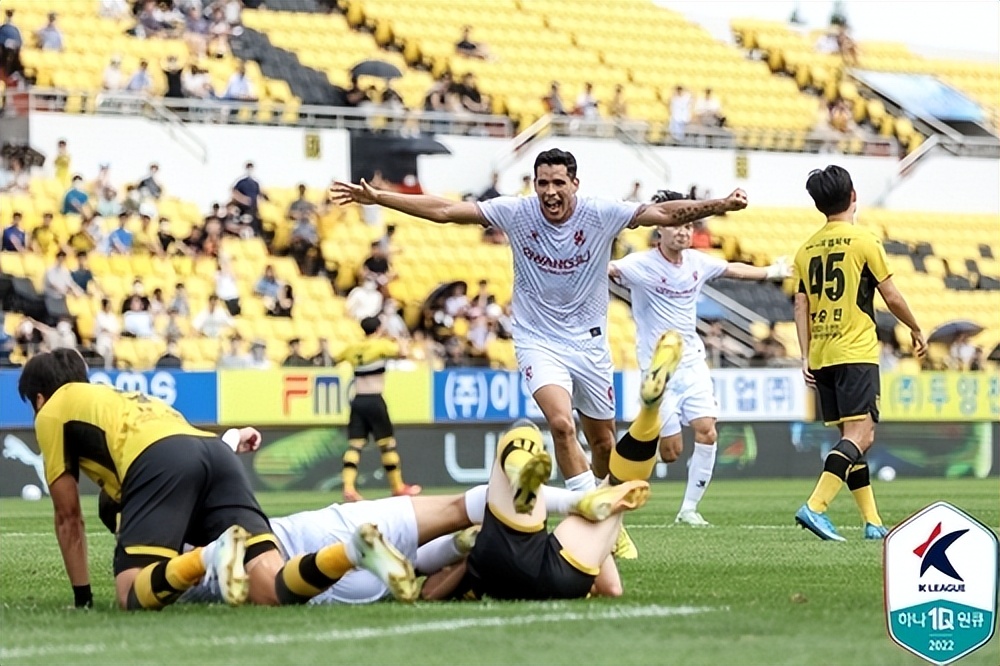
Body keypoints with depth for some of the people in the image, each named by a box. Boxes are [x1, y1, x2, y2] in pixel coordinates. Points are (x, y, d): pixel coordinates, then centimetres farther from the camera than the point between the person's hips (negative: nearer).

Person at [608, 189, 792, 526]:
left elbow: (733, 269, 24)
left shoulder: (697, 262, 5)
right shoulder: (642, 265, -13)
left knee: (707, 432, -10)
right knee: (670, 451, -8)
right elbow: (609, 269, -30)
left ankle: (689, 508, 3)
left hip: (693, 362, 5)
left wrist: (771, 271, 38)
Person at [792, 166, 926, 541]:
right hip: (856, 354, -7)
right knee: (860, 435, -11)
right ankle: (815, 507, -28)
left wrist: (806, 357, 11)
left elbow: (801, 306, 9)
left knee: (851, 437, 13)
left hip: (821, 357, 7)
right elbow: (892, 297, -2)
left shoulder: (806, 250, 10)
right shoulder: (864, 242, -6)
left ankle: (872, 521, 15)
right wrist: (916, 330, 13)